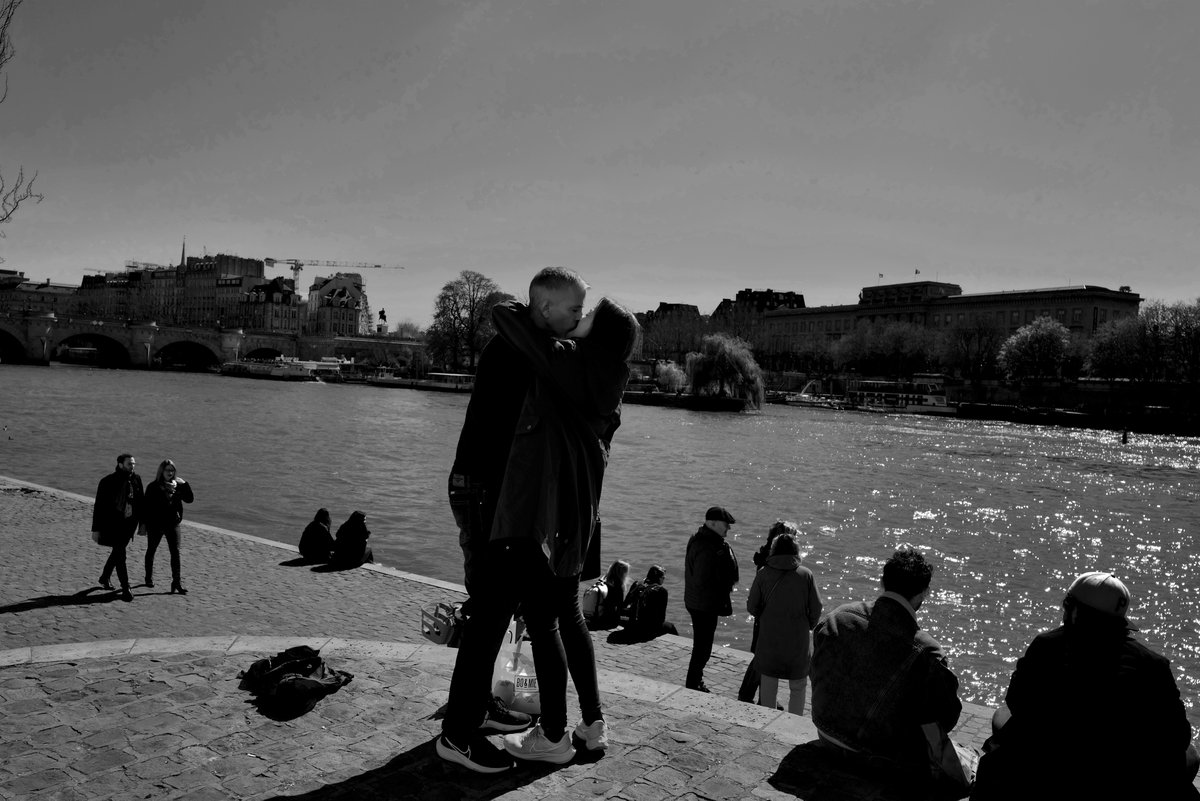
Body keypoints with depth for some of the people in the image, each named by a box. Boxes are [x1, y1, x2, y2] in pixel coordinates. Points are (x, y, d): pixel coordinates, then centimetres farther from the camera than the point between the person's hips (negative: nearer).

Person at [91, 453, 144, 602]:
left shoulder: (136, 479, 1)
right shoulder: (108, 482, -13)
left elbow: (141, 501, 10)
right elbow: (99, 506, -10)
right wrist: (96, 529, -10)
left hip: (129, 523, 5)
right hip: (113, 524, -5)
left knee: (117, 552, 18)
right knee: (120, 555, -7)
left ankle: (105, 577, 41)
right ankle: (126, 589, -2)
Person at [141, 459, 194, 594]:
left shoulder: (178, 486, 2)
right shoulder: (153, 487, -8)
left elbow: (189, 499, -2)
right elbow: (147, 506, -5)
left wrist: (185, 484, -13)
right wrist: (144, 523, -7)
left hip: (173, 524, 2)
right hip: (155, 525, -2)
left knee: (175, 552, -6)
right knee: (151, 551, 15)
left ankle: (176, 583, -5)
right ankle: (149, 578, 34)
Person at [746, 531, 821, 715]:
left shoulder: (763, 574, -7)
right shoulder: (806, 574, -7)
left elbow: (751, 607, -4)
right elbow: (816, 608, -5)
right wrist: (807, 627, 12)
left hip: (769, 639, 1)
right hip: (798, 639, 0)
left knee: (768, 687, 13)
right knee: (798, 688, 14)